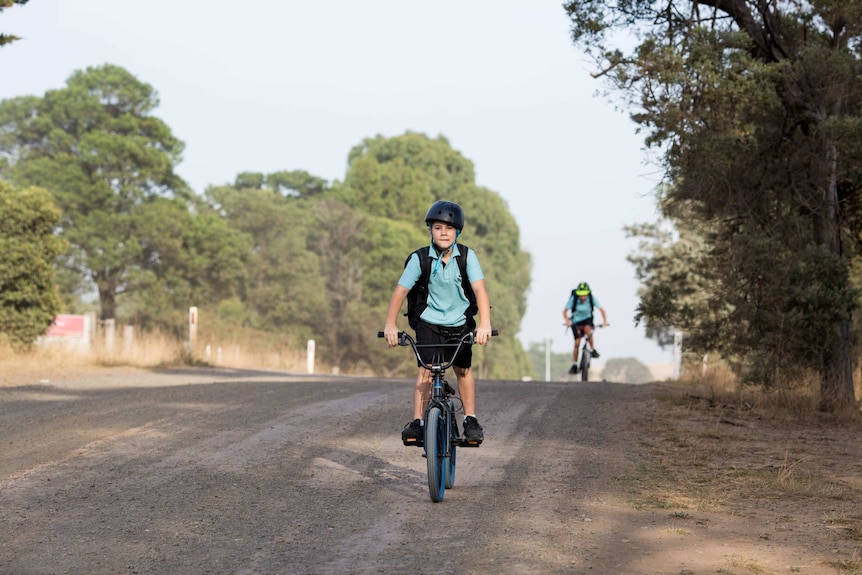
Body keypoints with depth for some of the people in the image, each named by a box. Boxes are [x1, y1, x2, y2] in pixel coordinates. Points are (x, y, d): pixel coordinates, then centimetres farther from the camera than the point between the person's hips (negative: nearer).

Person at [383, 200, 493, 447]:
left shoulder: (466, 256, -14)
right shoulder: (420, 258, -15)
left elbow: (479, 289, -23)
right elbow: (400, 290, -18)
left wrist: (485, 323, -36)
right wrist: (390, 324, -28)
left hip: (460, 323, 1)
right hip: (429, 322, -1)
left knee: (463, 369, 5)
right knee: (426, 369, -12)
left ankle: (470, 420, 19)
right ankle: (417, 423, -13)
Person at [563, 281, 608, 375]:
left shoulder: (592, 298, -22)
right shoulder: (573, 299, -24)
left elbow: (602, 309, -18)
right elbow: (565, 311, -20)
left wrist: (604, 321, -32)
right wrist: (567, 321, -37)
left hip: (587, 319, 0)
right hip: (576, 321, 0)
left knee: (587, 329, -34)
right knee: (577, 342, -9)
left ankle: (593, 349, -17)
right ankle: (574, 365, 2)